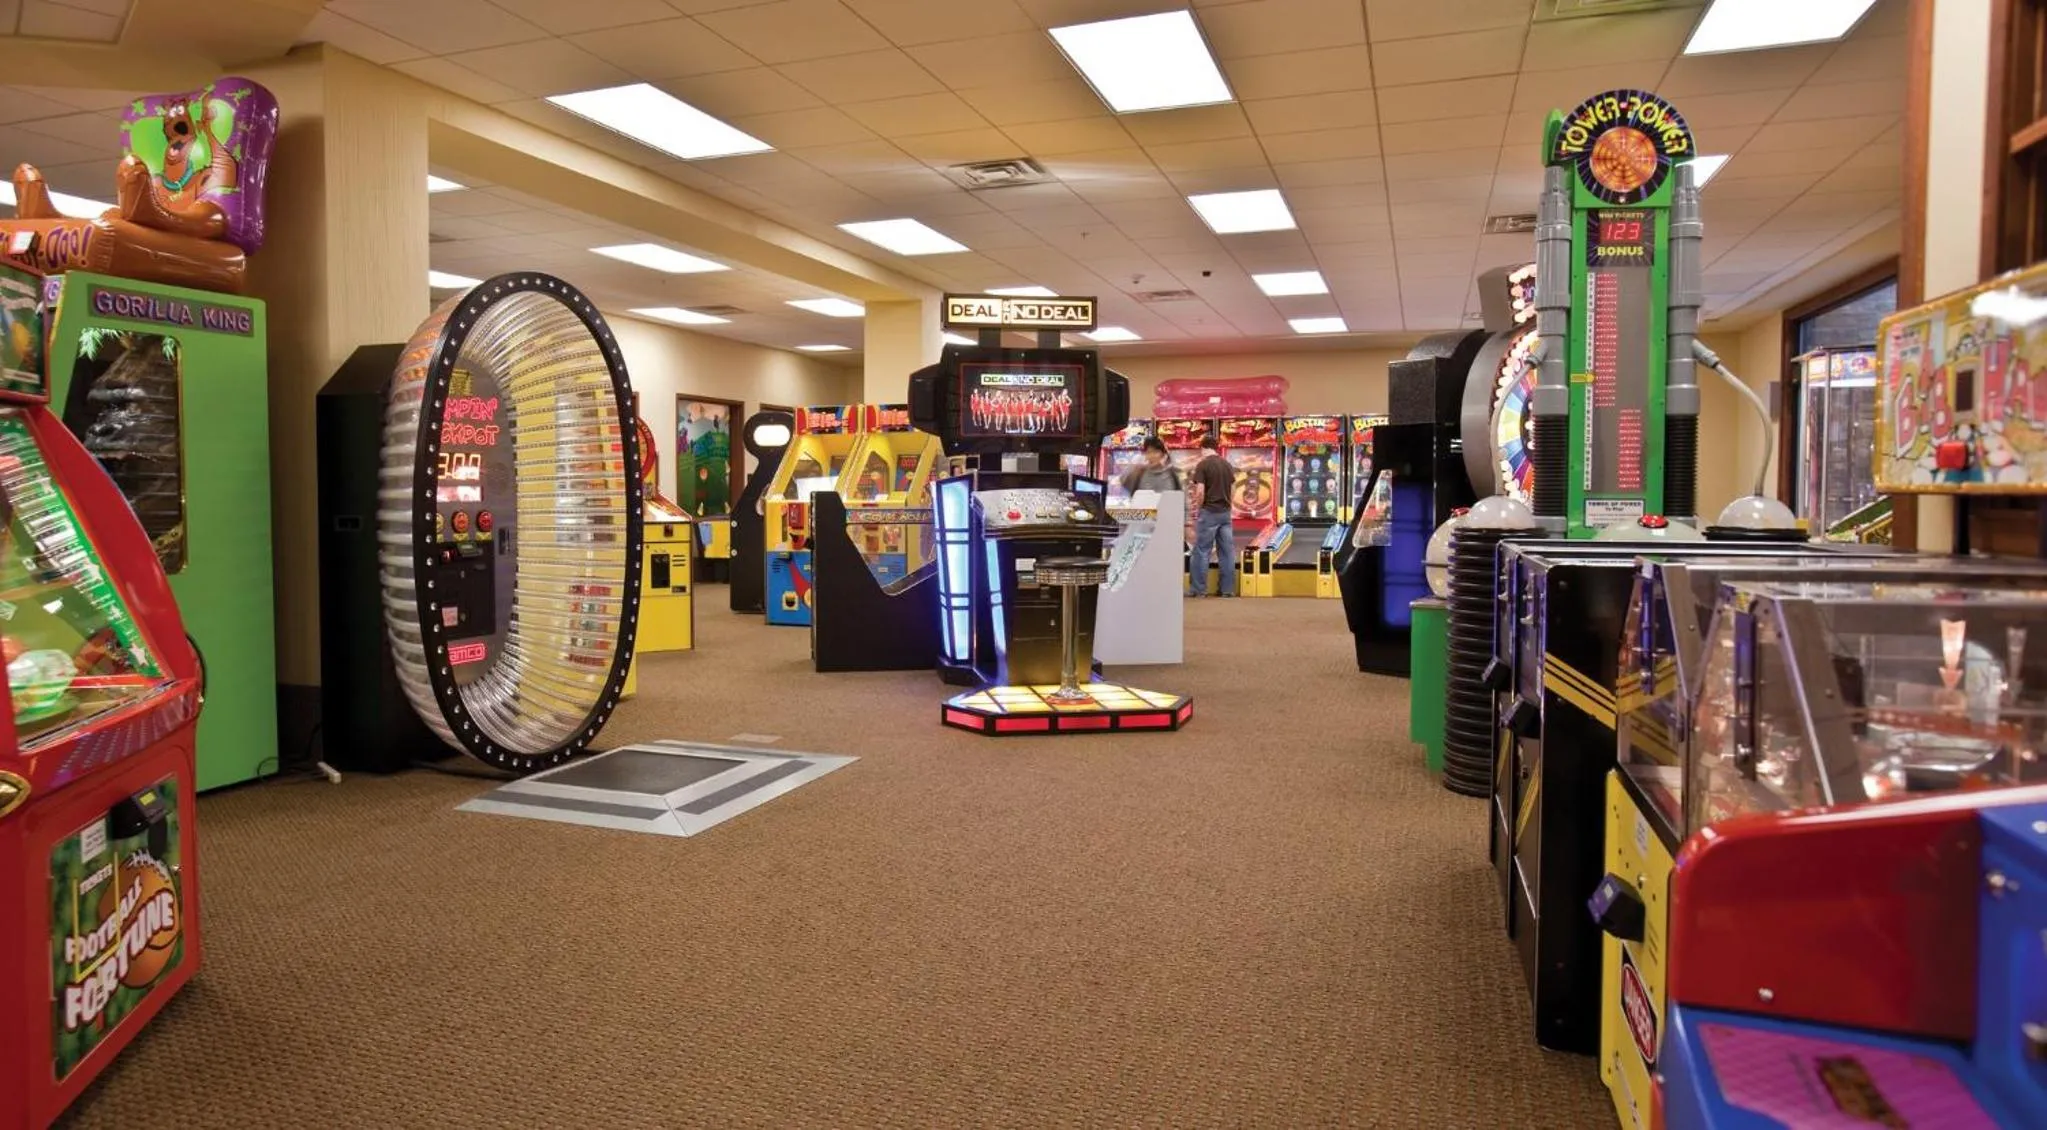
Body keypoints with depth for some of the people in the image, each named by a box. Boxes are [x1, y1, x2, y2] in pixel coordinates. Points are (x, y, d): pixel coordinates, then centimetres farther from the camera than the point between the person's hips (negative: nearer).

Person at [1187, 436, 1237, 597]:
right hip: (1225, 511, 5)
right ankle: (1228, 589, 9)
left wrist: (1198, 509, -1)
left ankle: (1199, 589, 2)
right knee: (1227, 551, 7)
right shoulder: (1227, 464, 8)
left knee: (1201, 551, 1)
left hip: (1209, 511, -5)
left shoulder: (1202, 465, -10)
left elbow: (1200, 492, -16)